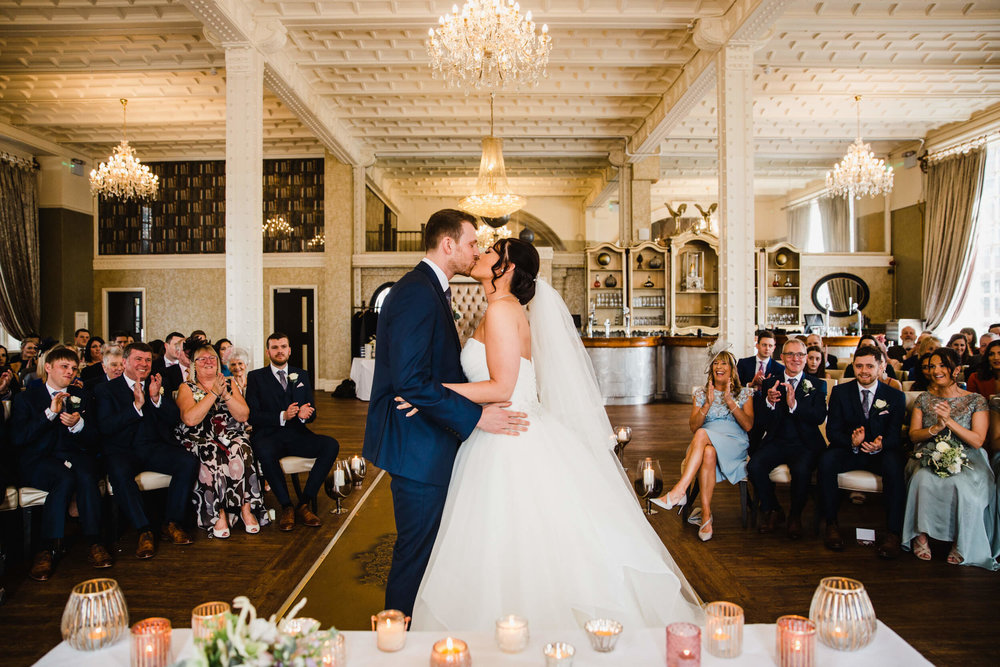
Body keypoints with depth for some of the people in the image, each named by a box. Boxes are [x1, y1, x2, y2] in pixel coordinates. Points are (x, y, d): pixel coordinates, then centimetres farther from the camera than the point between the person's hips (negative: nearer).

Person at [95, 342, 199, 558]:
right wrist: (136, 405, -19)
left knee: (189, 463, -24)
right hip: (123, 450, -3)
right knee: (119, 473, -36)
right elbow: (104, 427, -8)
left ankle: (172, 524, -13)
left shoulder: (157, 385, 16)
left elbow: (173, 420, 6)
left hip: (155, 447, 3)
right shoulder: (106, 390, 6)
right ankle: (144, 531, -27)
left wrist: (156, 397, -11)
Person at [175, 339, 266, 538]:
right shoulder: (187, 388, 9)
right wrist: (213, 393, -12)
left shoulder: (229, 385, 17)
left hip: (231, 437, 2)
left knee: (241, 450, -32)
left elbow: (243, 415, 3)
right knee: (213, 456, -35)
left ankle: (246, 508, -26)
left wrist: (225, 394, -8)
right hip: (200, 440, -2)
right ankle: (218, 514, -27)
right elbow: (190, 419, -11)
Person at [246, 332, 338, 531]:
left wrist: (304, 414, -13)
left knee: (331, 445, -24)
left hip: (297, 434, 4)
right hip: (268, 435, -3)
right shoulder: (255, 377, 8)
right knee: (265, 452, -39)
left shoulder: (301, 376, 18)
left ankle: (304, 505, -18)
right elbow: (253, 415, -4)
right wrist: (282, 416, -19)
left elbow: (312, 411, 13)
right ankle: (286, 507, -21)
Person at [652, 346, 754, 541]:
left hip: (734, 443, -2)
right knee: (708, 453, -38)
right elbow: (692, 426, 6)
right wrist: (708, 404, -8)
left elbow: (748, 425, 0)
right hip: (706, 444, 2)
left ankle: (679, 490, -43)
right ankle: (706, 515, -40)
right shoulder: (701, 393, 18)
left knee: (702, 434, -36)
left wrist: (730, 401, -11)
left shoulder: (744, 393, 15)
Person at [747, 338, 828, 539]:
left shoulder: (816, 385, 6)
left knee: (801, 470, -33)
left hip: (804, 444, -2)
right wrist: (768, 402, -19)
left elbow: (820, 417, -9)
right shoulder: (770, 384, 10)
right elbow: (762, 421, 3)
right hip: (776, 442, 2)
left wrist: (794, 404, -25)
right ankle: (772, 511, 1)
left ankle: (795, 515, -3)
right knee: (754, 466, -25)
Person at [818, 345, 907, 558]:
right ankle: (831, 524, -18)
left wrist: (880, 445, -29)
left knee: (895, 465, -34)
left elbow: (895, 435, -4)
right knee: (826, 461, -31)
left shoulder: (895, 396, 2)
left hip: (881, 452, 0)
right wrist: (852, 442, -26)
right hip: (849, 451, 0)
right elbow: (832, 430, -3)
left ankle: (892, 533, -25)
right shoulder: (840, 392, 3)